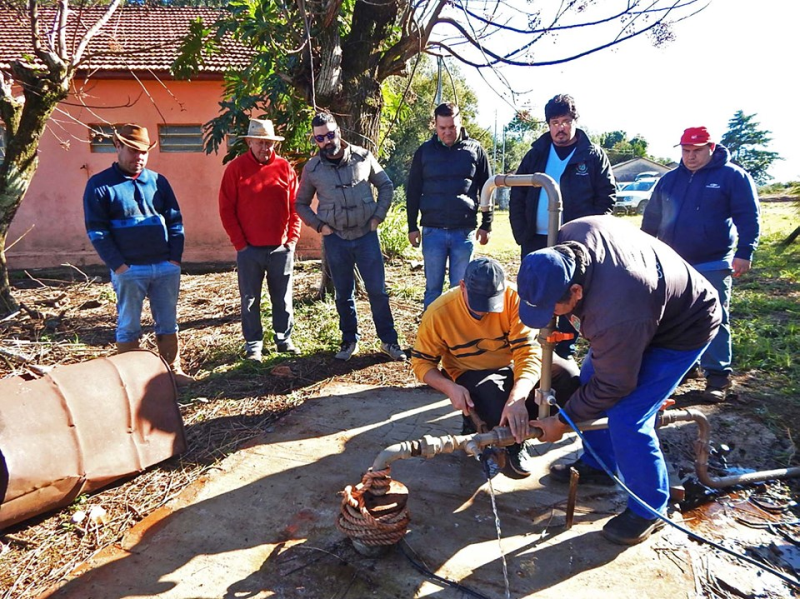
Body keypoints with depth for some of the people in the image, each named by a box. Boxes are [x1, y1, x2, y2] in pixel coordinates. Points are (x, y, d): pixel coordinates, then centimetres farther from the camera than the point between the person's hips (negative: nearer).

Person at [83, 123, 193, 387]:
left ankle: (173, 370, 22)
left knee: (168, 323, 11)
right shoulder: (100, 185, -1)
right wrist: (118, 265, -13)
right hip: (129, 270, -3)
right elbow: (96, 230, -5)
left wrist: (175, 257, -1)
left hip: (166, 267, 4)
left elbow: (175, 220, 9)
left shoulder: (158, 181, 10)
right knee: (129, 327, 7)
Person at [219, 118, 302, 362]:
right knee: (250, 299, 7)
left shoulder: (285, 167, 4)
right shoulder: (236, 168, -2)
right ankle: (253, 344, 20)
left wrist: (293, 238, 0)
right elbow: (226, 209, -2)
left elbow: (295, 205, 8)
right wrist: (239, 242, -6)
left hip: (281, 247, 2)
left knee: (283, 297, 10)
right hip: (249, 249, -1)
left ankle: (284, 339, 25)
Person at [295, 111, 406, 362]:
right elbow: (301, 204, 10)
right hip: (335, 239, 1)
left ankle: (389, 341, 15)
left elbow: (386, 186, 8)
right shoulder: (312, 168, -1)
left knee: (378, 290, 2)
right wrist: (319, 225, -3)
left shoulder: (363, 157, -2)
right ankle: (349, 340, 27)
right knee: (343, 294, 11)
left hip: (366, 235, -1)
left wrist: (378, 216, -1)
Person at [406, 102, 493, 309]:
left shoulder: (474, 149, 3)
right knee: (433, 288, 7)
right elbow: (413, 191, 8)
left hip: (464, 232, 0)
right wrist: (412, 227, 4)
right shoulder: (424, 151, 5)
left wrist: (486, 225, 4)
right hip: (432, 231, 1)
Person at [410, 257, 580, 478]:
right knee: (498, 409, -35)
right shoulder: (438, 313, -22)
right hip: (471, 374, -3)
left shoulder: (513, 297, -23)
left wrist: (517, 398, -45)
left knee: (569, 375, -20)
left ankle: (520, 428, -5)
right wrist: (450, 388, -31)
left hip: (513, 366, 3)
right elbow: (421, 362, -11)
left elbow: (528, 351, -28)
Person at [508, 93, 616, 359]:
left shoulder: (593, 155, 1)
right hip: (536, 240, 3)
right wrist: (521, 233, -1)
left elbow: (607, 196, -1)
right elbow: (517, 197, 7)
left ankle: (565, 352, 20)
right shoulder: (536, 153, 8)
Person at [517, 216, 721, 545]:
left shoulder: (615, 316, -43)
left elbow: (612, 386, -26)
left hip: (681, 330, -9)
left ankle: (649, 509, 12)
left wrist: (561, 422, -13)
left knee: (626, 419, -14)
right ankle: (597, 464, 33)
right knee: (590, 375, 13)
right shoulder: (570, 236, -24)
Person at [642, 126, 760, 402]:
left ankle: (718, 375, 7)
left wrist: (744, 252, -15)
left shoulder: (733, 176, -2)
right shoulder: (669, 180, 11)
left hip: (713, 266, -5)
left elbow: (748, 218, -5)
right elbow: (651, 219, 17)